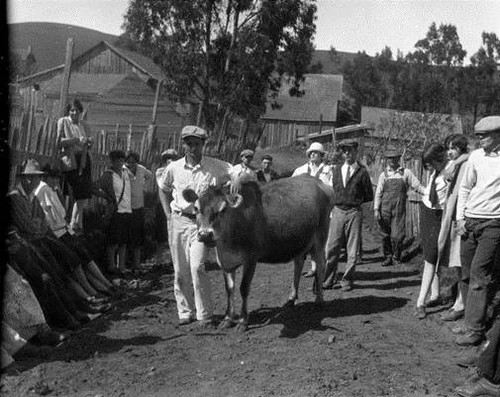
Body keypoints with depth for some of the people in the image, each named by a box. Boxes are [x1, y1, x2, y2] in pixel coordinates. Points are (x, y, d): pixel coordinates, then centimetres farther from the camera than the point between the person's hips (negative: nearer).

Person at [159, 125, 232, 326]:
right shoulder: (174, 168, 2)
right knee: (180, 270, 7)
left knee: (197, 267, -14)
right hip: (179, 221, 3)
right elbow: (165, 189, 20)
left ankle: (204, 314, 0)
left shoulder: (216, 167, -6)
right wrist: (170, 208, 13)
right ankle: (185, 312, 21)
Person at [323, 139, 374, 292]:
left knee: (352, 249, 3)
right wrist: (332, 205, 4)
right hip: (337, 211, 3)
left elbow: (369, 196, 5)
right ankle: (329, 280, 11)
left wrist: (355, 201, 0)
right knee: (332, 247, 1)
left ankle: (347, 280, 14)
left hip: (354, 213, -3)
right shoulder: (336, 171, 12)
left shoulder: (362, 172, 0)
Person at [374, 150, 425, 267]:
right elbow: (378, 193, 9)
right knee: (385, 235, 4)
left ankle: (396, 257, 14)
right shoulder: (384, 175, 11)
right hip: (385, 208, 1)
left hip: (399, 208, -1)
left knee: (397, 235, -6)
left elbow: (417, 186, 5)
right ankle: (388, 257, 19)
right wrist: (376, 209, 1)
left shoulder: (406, 173, 8)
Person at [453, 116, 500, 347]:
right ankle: (473, 320, 22)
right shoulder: (476, 156, 8)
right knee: (467, 275, 8)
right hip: (469, 222, 5)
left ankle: (474, 329, -2)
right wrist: (460, 218, 7)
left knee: (479, 275, -8)